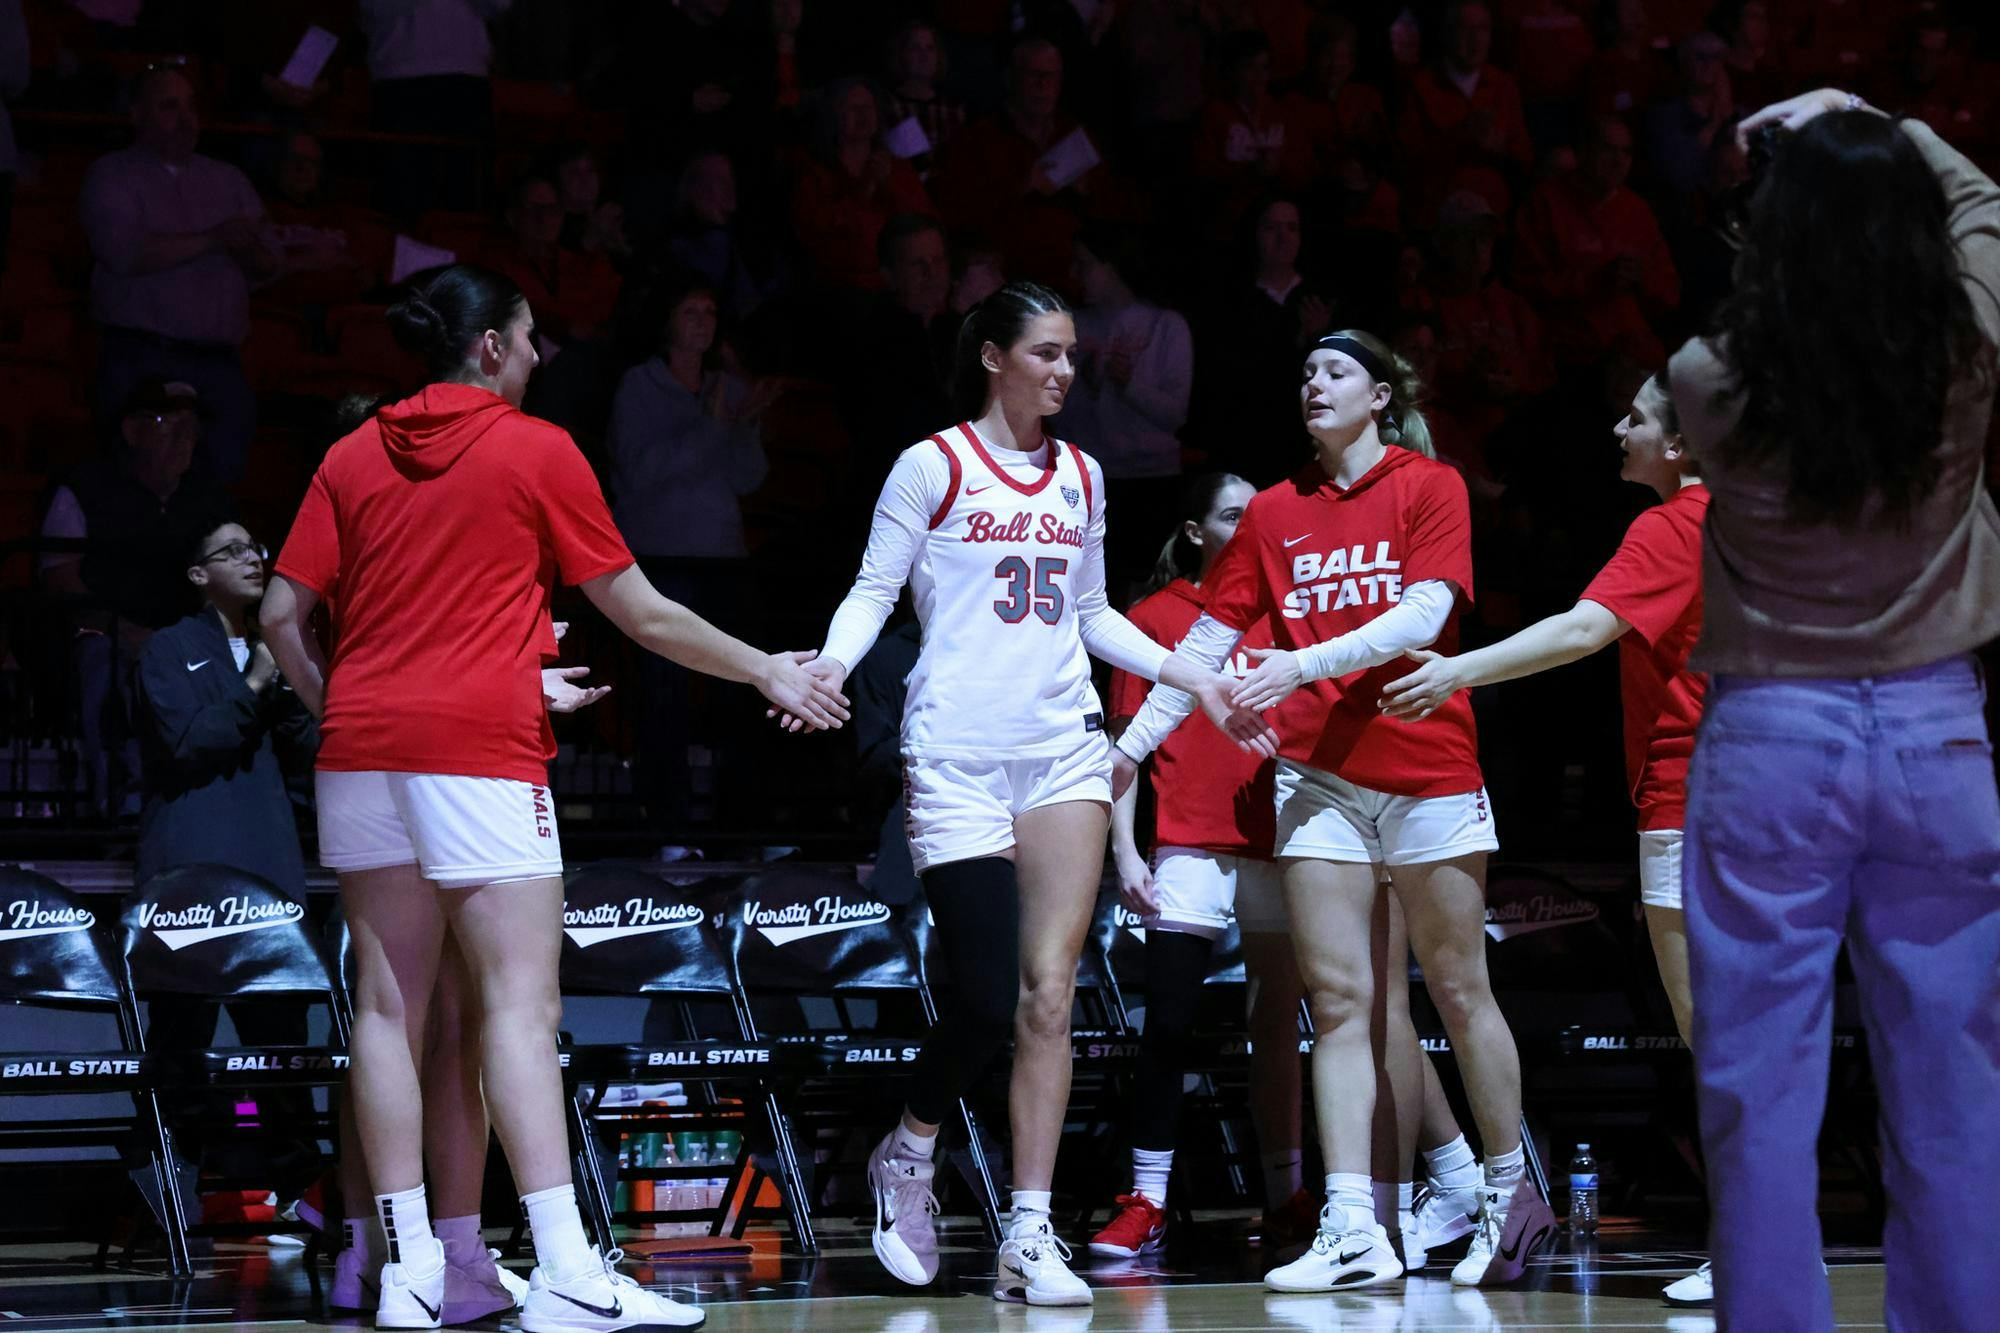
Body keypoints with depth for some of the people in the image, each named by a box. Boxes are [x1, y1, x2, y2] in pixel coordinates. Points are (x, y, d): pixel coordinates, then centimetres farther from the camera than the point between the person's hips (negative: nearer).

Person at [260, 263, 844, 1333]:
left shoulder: (352, 458, 12)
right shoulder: (536, 450, 1)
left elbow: (282, 616, 8)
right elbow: (643, 615, 4)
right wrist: (769, 673, 15)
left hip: (363, 754, 5)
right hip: (483, 751, -5)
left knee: (388, 1006, 6)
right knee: (520, 1006, -9)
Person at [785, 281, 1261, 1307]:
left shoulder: (1079, 477, 14)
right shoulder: (934, 465, -1)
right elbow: (873, 589, -1)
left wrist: (1194, 678, 17)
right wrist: (830, 665, -19)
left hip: (1064, 747, 5)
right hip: (956, 753, -5)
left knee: (1049, 992, -4)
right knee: (988, 998, -10)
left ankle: (1029, 1239, -3)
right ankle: (907, 1155, 20)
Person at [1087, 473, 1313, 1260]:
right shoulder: (1156, 617, 5)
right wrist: (1124, 849, -5)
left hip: (1277, 847, 3)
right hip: (1192, 848, -3)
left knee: (1277, 1025, 7)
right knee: (1167, 1024, -9)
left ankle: (1285, 1198, 14)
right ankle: (1145, 1203, -7)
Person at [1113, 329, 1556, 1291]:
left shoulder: (1430, 488, 1)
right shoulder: (1276, 510, 11)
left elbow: (1423, 615, -12)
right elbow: (1209, 639, 14)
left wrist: (1304, 664, -22)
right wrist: (1130, 746, 9)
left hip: (1429, 767, -3)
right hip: (1318, 772, 3)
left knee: (1458, 989, 3)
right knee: (1338, 1000, -3)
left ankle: (1511, 1193, 17)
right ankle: (1353, 1232, -7)